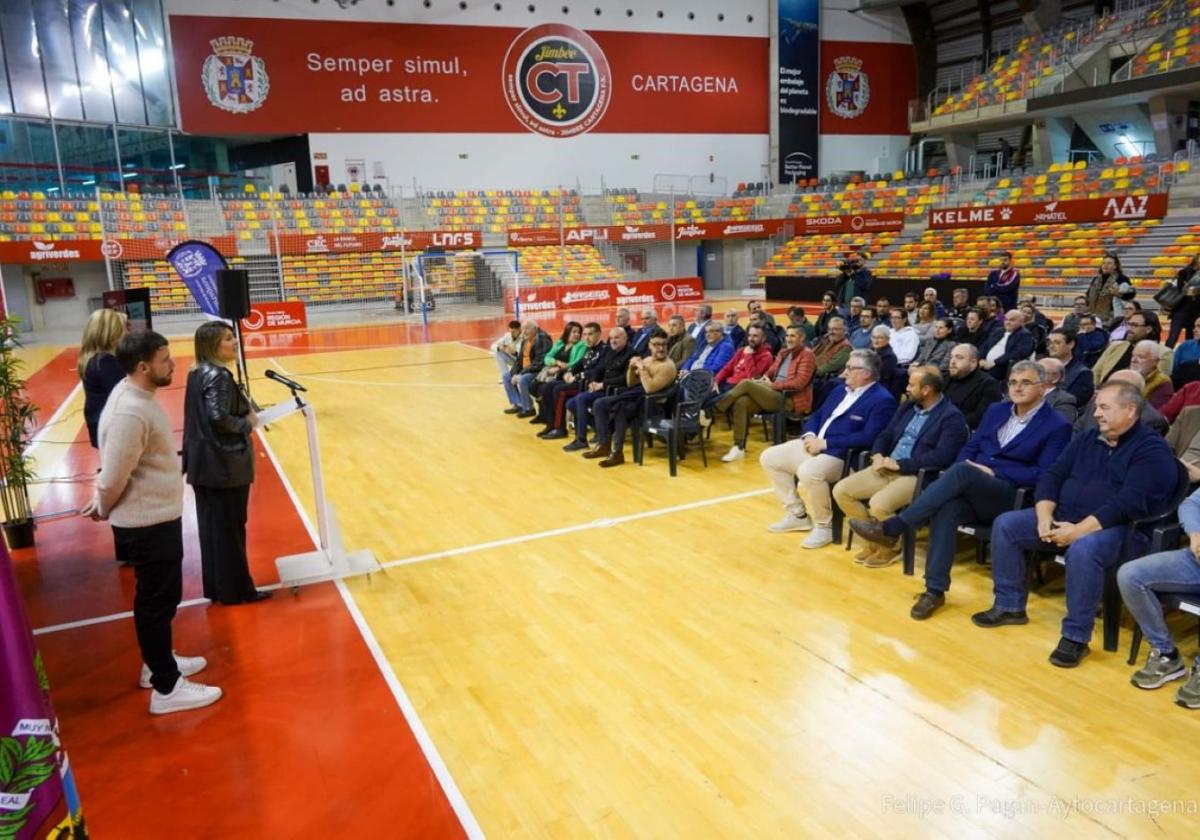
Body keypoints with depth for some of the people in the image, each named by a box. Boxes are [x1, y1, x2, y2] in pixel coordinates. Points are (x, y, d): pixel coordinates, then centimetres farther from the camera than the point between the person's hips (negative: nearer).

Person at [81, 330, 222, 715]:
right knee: (158, 600, 2)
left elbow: (118, 464, 14)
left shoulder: (134, 393, 4)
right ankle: (166, 688, 16)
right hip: (147, 523, -10)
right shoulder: (129, 413, -28)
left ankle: (157, 663, 41)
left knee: (158, 597, 23)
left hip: (158, 516, 10)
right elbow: (114, 475, -23)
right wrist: (104, 510, -4)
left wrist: (102, 503, 16)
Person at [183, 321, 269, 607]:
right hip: (225, 465, -9)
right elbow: (219, 418, -26)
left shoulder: (197, 374, 10)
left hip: (203, 464, 9)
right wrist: (248, 424, -11)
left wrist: (243, 414, 11)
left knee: (211, 527, 15)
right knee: (230, 529, 2)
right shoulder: (219, 377, -18)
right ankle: (236, 590, 12)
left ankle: (216, 586, 25)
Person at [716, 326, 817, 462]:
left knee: (746, 383, -22)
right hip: (775, 395, 8)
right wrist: (764, 378, 0)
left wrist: (773, 385, -12)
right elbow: (771, 371, 25)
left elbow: (799, 382, -13)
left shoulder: (807, 355, -2)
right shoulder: (783, 352, 23)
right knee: (741, 402, -20)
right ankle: (738, 448, -20)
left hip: (790, 400, -7)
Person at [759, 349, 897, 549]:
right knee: (769, 458, 3)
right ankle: (797, 514, 11)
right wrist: (809, 435, -3)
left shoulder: (882, 400, -10)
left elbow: (868, 438, -21)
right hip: (813, 445, 9)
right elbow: (817, 415, 20)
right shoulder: (841, 389, 16)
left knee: (808, 472, -37)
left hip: (842, 455, -9)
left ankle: (824, 527, -13)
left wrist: (825, 443, -20)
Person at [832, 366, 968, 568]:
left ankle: (888, 547, -2)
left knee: (878, 504, -33)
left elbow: (941, 457, -20)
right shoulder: (908, 407, 16)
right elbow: (885, 436, 18)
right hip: (887, 469, 8)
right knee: (841, 491, -8)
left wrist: (899, 464, -19)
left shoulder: (952, 417, -9)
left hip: (918, 476, -8)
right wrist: (878, 456, -5)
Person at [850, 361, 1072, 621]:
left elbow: (1042, 475, -7)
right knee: (947, 508, -32)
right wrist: (960, 472, -4)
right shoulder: (996, 410, 19)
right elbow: (970, 447, 18)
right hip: (971, 492, 5)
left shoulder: (1057, 426, 2)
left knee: (961, 472, -34)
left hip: (1010, 497, -4)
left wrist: (993, 472, -14)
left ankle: (891, 529, -32)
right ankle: (935, 589, -27)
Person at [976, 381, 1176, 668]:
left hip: (1118, 528, -7)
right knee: (1005, 524, -5)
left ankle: (1076, 637, -25)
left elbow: (1130, 503, -21)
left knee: (1083, 550, -39)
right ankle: (1009, 605, 4)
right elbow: (1052, 476, 9)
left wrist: (1079, 531, -27)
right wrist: (1045, 516, -10)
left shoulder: (1152, 449, -10)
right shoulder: (1087, 439, 13)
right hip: (1063, 517, 8)